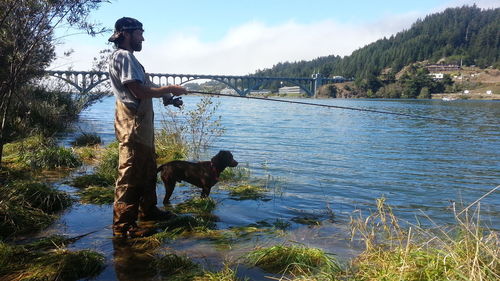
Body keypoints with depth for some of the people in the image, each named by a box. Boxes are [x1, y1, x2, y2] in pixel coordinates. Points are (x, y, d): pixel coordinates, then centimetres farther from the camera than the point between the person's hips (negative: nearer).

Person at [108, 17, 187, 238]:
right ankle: (123, 225, 0)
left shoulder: (128, 57, 21)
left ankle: (147, 210, 33)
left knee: (148, 170, 19)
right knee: (130, 174, -7)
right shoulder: (123, 56, -12)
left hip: (142, 122, 11)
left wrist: (165, 93, 13)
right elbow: (140, 91, -20)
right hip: (132, 123, -11)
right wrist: (169, 89, -11)